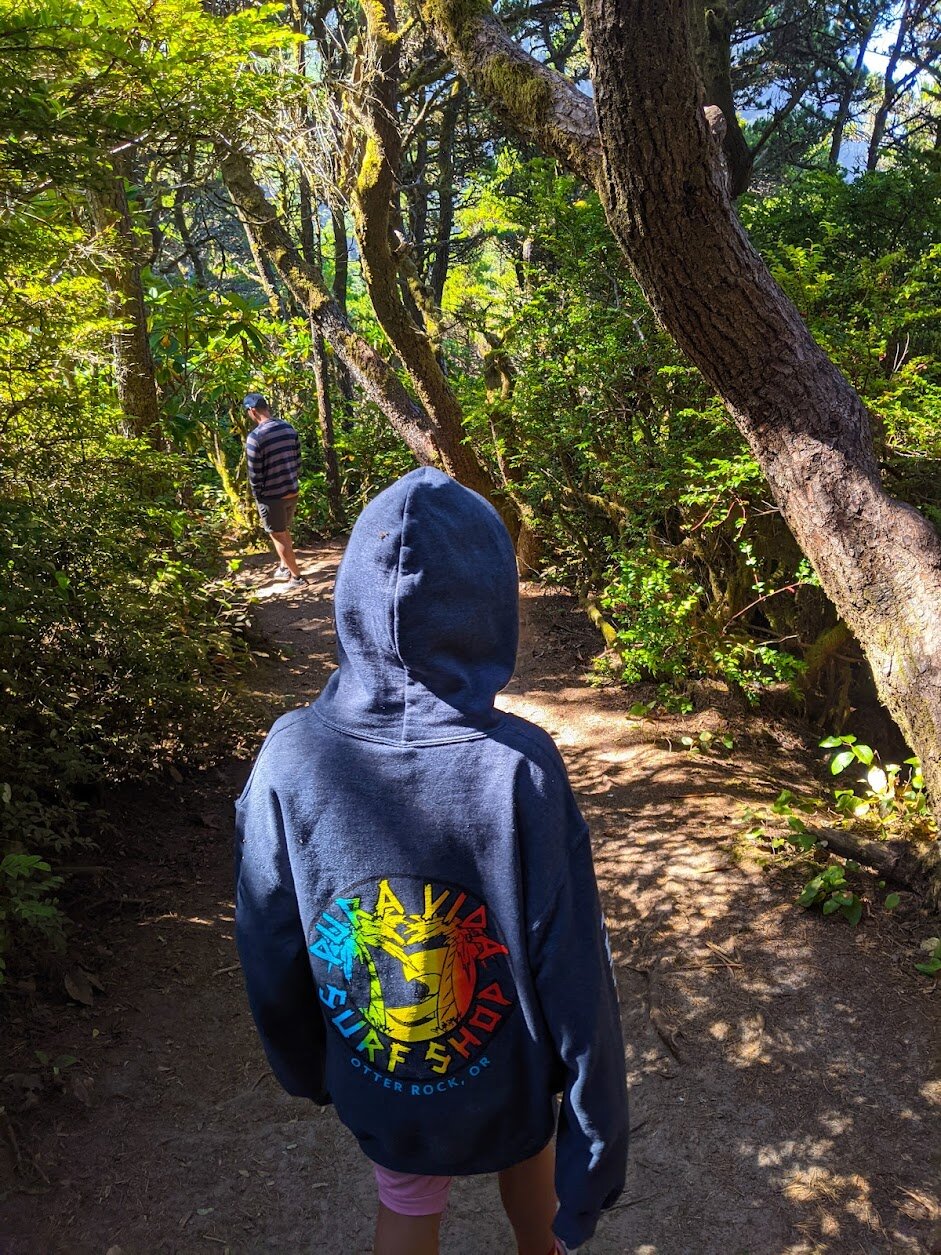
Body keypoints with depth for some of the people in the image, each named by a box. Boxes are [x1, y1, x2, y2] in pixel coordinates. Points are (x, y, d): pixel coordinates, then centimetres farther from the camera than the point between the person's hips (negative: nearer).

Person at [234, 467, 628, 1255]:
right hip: (507, 1079, 0)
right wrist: (597, 1144, -8)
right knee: (526, 1145, 32)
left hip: (379, 1091, 1)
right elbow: (575, 986, -23)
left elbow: (271, 963, -11)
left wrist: (304, 1067, 9)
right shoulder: (520, 770, -30)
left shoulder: (289, 760, -24)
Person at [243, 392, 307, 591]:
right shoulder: (289, 428, -2)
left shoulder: (255, 437, -20)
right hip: (292, 492, 6)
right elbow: (298, 460, 6)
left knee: (278, 536, 9)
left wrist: (257, 496, 0)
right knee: (284, 531, 25)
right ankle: (285, 567, 39)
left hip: (271, 496, -6)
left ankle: (297, 577, 13)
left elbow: (255, 474, -15)